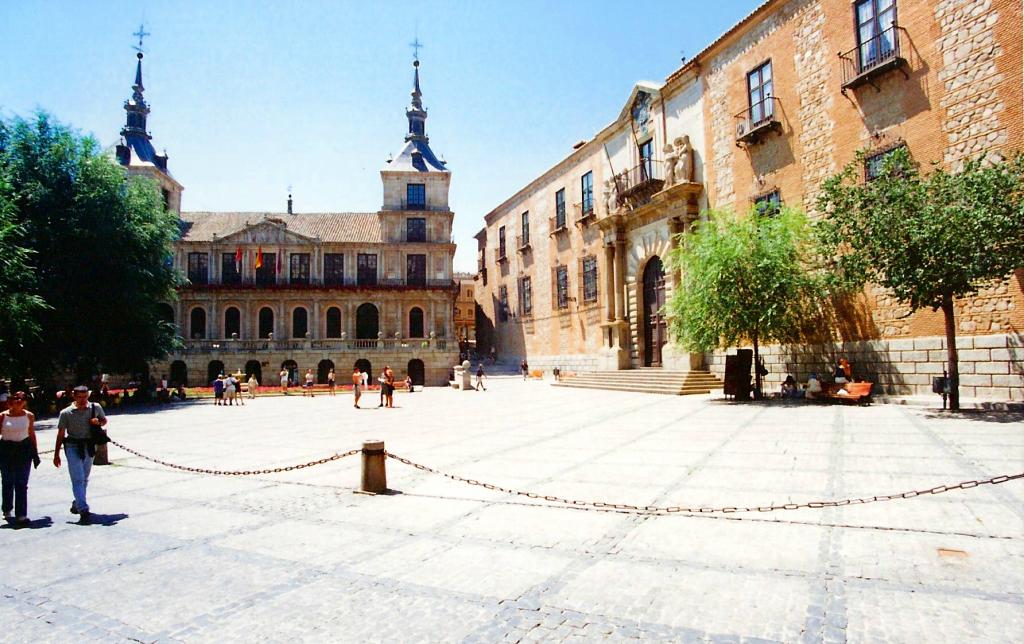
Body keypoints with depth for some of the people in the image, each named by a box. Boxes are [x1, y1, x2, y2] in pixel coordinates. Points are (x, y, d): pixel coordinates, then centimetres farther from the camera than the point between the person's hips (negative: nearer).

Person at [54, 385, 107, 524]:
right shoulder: (66, 413, -4)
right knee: (78, 479, -10)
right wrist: (56, 454, 1)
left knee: (85, 479, 15)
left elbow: (104, 420, 18)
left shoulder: (96, 408, 2)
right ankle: (83, 510, -14)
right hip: (73, 447, -3)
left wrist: (98, 422, -7)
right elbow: (60, 434, 1)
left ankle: (77, 504, 33)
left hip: (89, 447, 3)